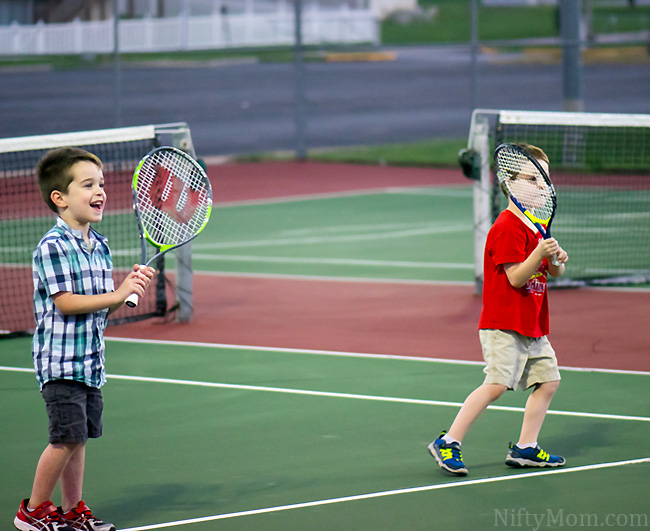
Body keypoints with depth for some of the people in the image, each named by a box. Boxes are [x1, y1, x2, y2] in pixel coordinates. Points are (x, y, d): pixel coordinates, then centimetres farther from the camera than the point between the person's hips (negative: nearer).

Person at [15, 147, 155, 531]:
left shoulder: (100, 247, 11)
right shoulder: (53, 247, -13)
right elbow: (65, 302, -20)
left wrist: (132, 288, -4)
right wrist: (117, 294, -21)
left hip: (90, 361, 8)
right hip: (61, 361, -8)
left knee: (79, 438, 11)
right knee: (67, 438, -9)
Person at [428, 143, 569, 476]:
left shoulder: (536, 225, 15)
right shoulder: (508, 227, -15)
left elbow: (551, 272, 21)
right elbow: (516, 277, -19)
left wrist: (557, 262, -1)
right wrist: (539, 254, -32)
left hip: (532, 326, 10)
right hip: (503, 324, -10)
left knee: (548, 380, 7)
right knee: (497, 384, -17)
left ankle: (525, 448, 15)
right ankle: (448, 443, -12)